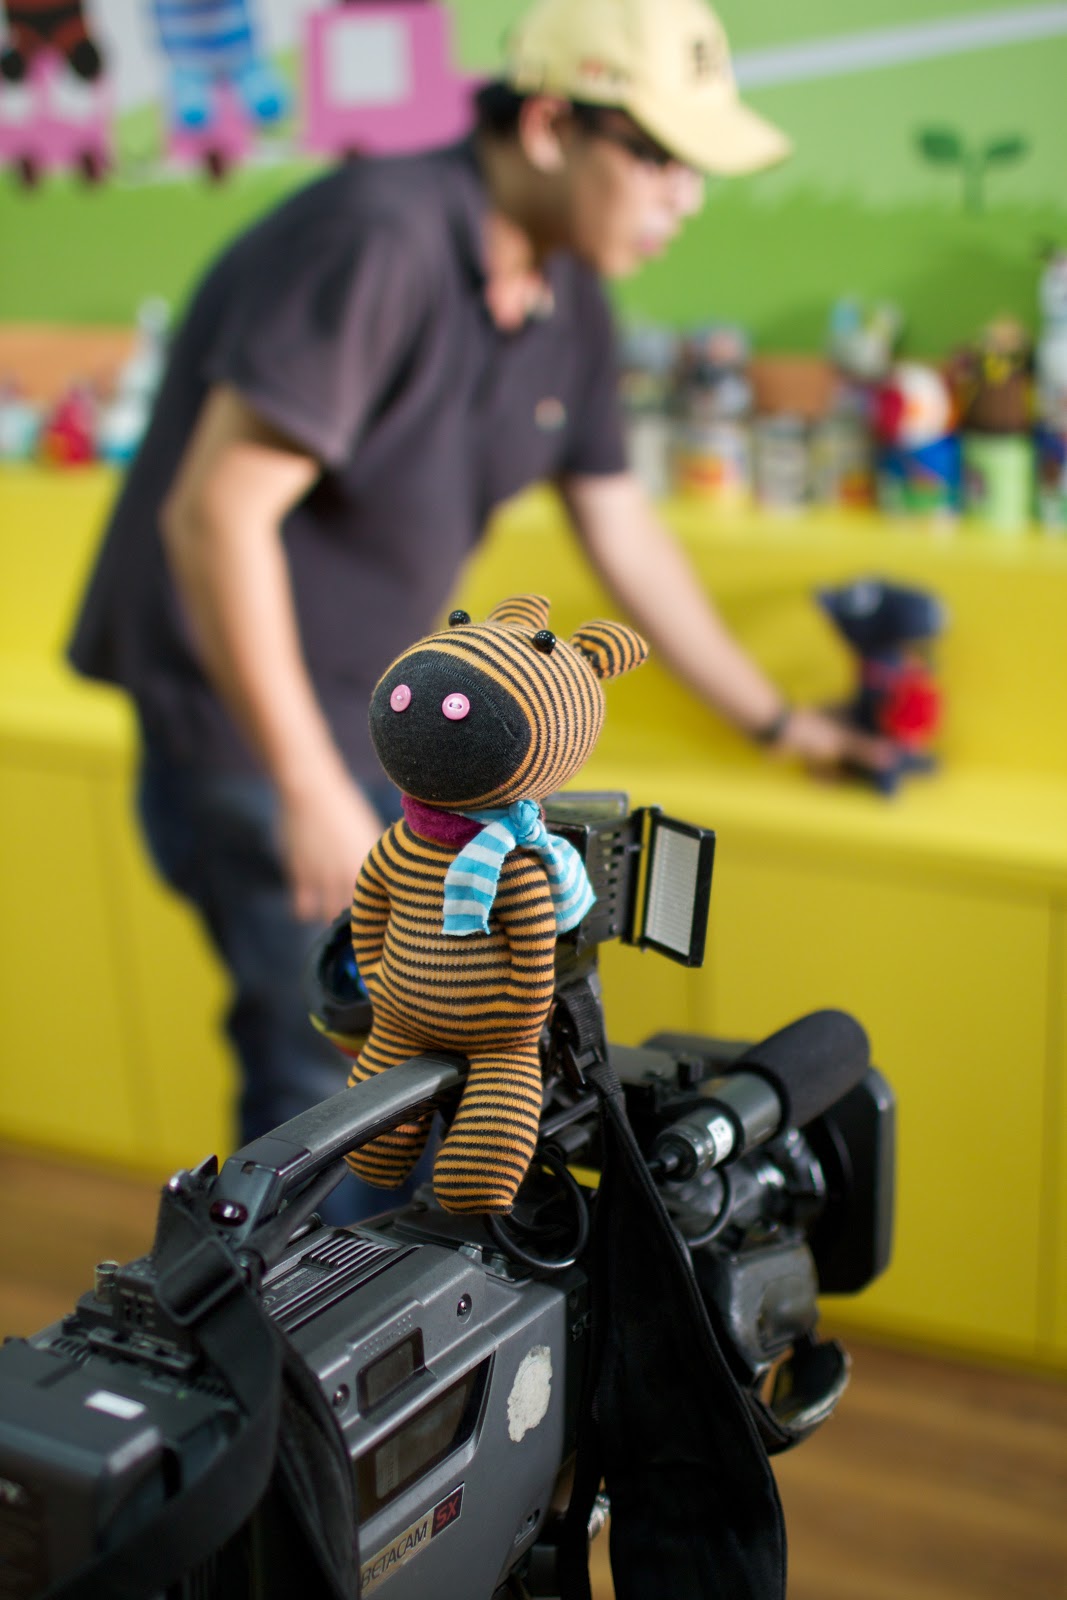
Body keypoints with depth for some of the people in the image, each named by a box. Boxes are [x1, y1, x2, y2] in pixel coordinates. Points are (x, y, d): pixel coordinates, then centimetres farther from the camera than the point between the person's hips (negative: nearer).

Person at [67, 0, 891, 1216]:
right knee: (328, 1062, -2)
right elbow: (215, 514, -29)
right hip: (249, 710, -9)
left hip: (380, 705, 9)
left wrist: (773, 722, 16)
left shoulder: (567, 304, 2)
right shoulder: (378, 245, -26)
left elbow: (620, 530, 11)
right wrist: (312, 794, -28)